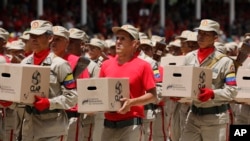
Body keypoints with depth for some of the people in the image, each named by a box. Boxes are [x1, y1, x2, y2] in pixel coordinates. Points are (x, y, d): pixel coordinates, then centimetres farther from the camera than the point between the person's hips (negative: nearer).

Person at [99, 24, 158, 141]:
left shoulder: (142, 66, -3)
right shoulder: (106, 65, 11)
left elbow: (152, 96, -4)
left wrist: (132, 102, -19)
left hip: (131, 124, -5)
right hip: (109, 124, 5)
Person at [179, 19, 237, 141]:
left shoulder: (224, 61, -8)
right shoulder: (189, 58, 8)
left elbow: (232, 91, -12)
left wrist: (212, 93, -27)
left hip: (216, 117, -5)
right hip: (194, 114, 5)